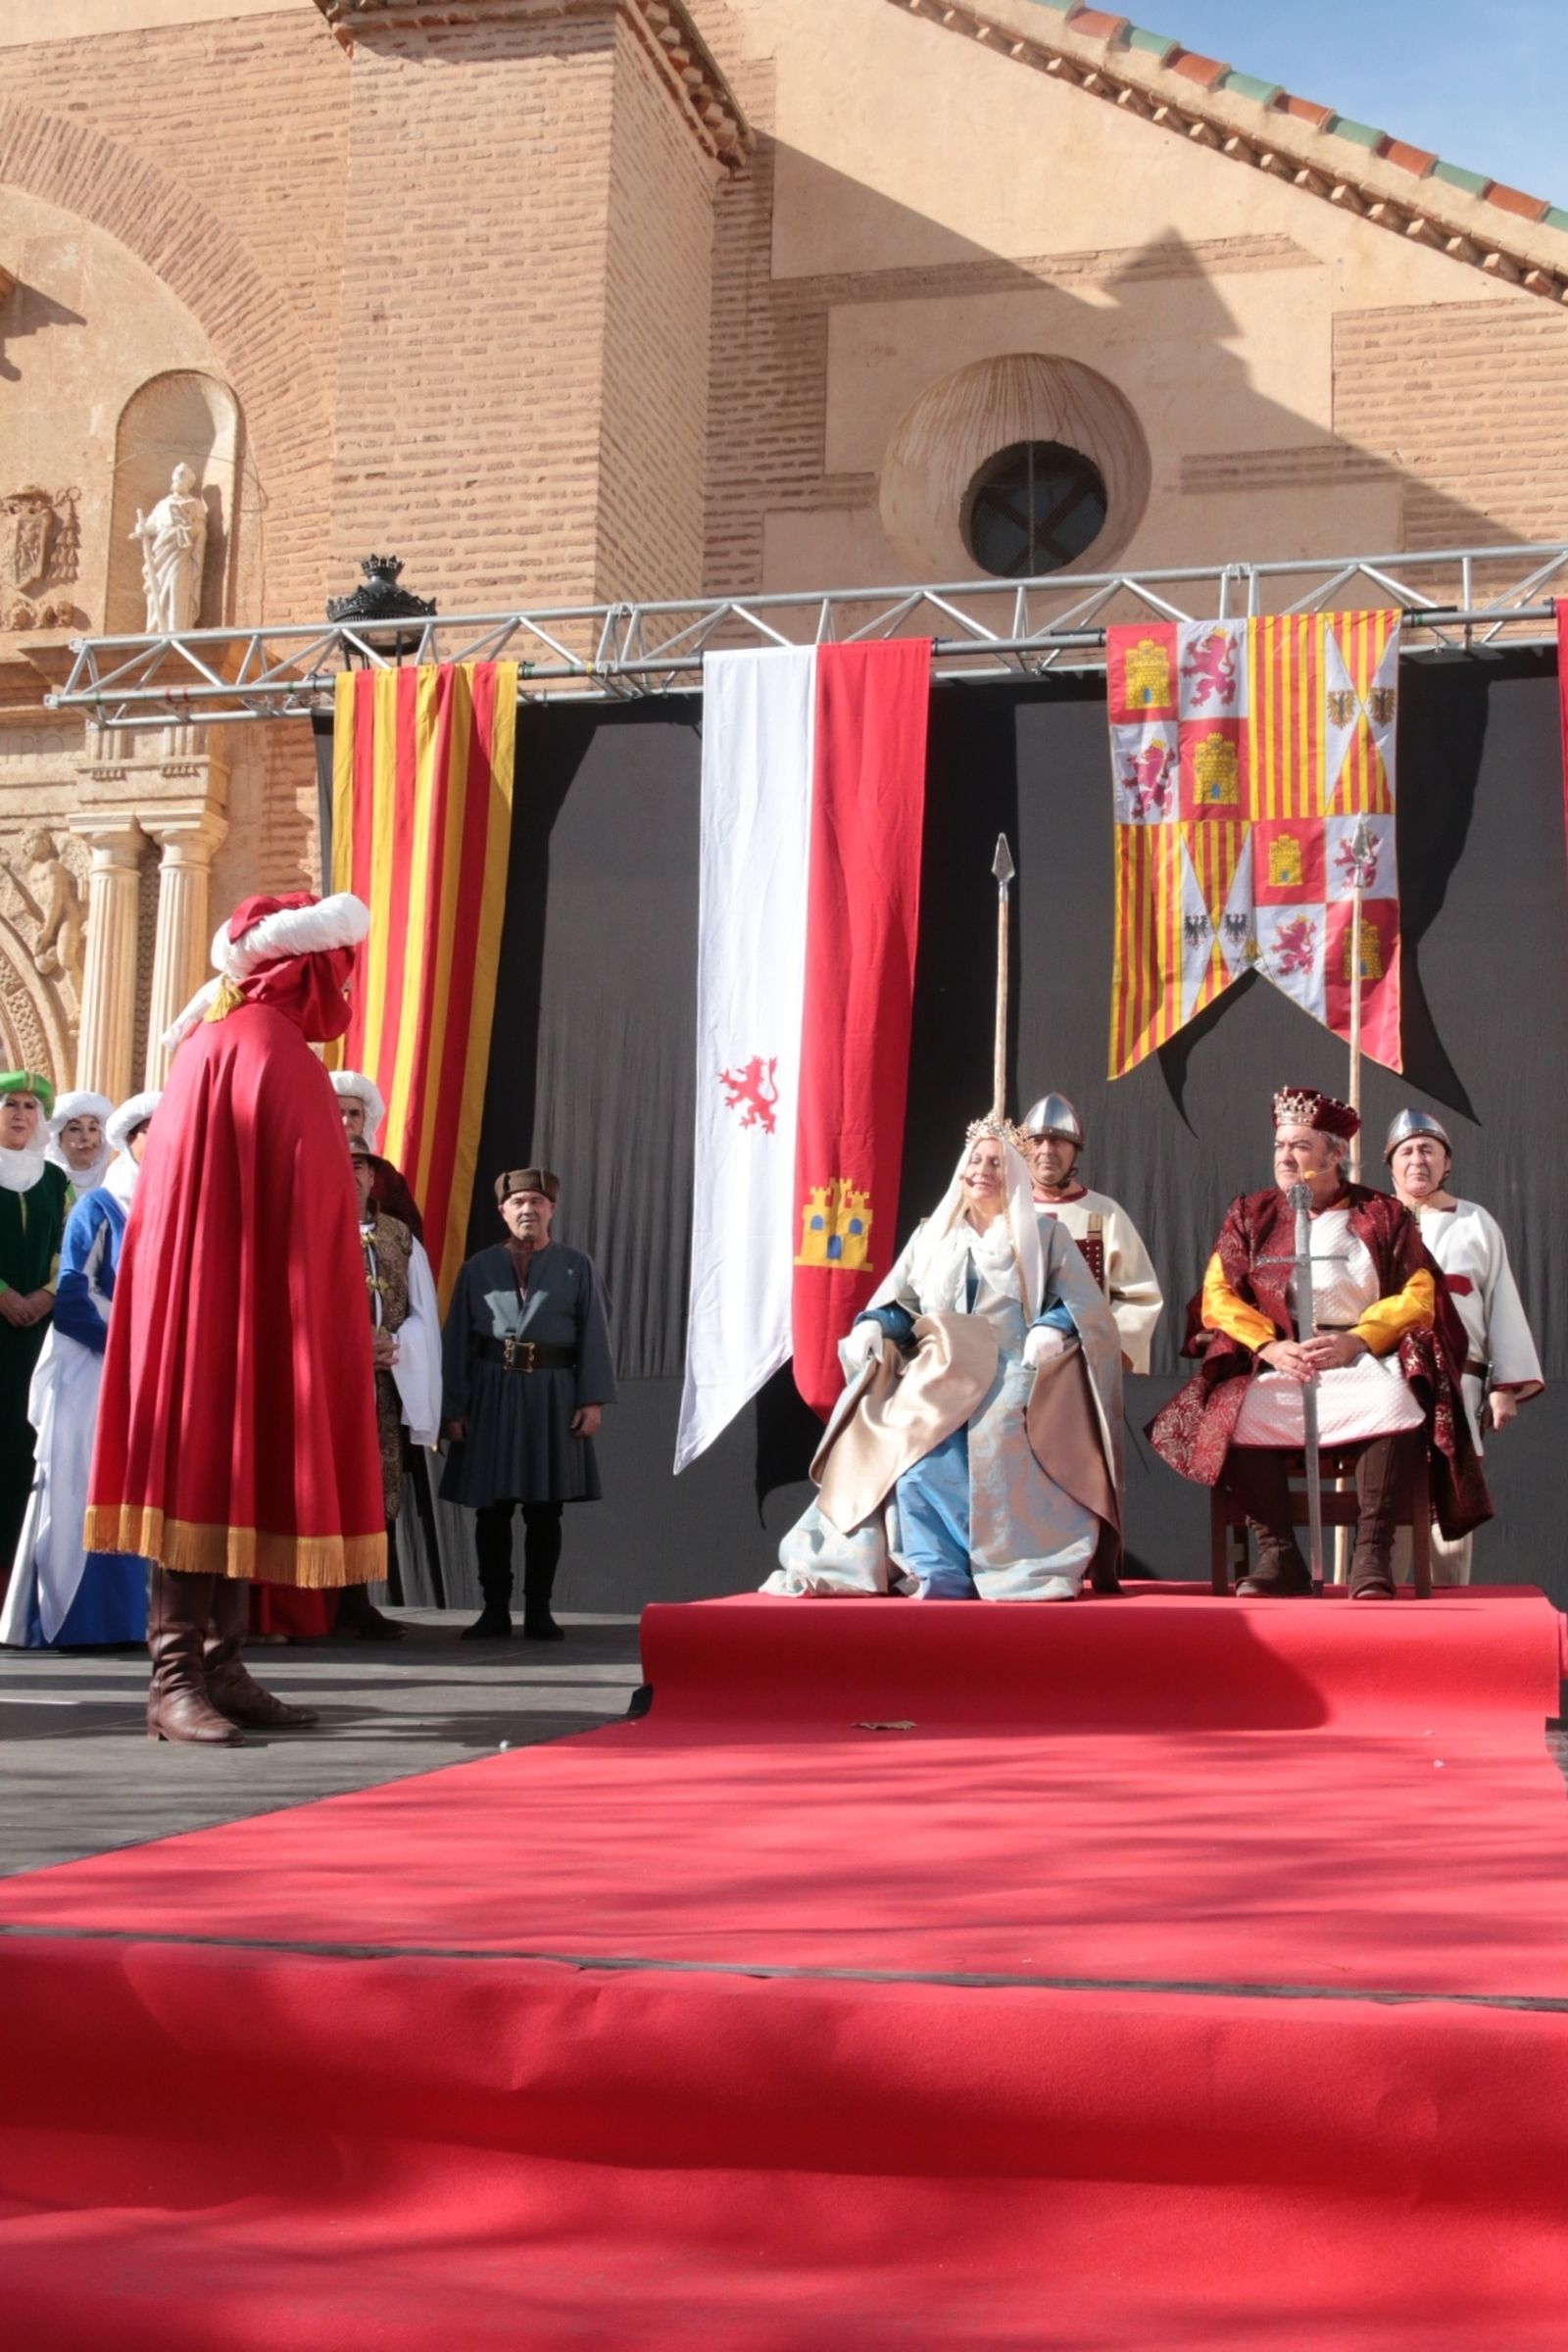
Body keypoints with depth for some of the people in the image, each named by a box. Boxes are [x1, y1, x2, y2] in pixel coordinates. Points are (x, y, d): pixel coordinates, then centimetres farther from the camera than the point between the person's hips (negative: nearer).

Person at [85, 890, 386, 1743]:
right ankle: (176, 1676, -11)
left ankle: (220, 1667, 9)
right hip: (232, 1299, -10)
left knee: (235, 1469, 8)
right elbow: (292, 1197, -15)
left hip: (240, 1308, 10)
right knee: (206, 1461, -10)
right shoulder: (264, 1044, -11)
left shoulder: (236, 1039, 19)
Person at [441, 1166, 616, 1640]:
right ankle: (494, 1611, 11)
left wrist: (593, 1400, -8)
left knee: (545, 1512, 5)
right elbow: (456, 1340, 4)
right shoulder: (477, 1269, 6)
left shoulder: (577, 1268, 5)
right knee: (491, 1509, 3)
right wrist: (453, 1407, -3)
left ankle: (538, 1612, 12)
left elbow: (594, 1337, 2)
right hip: (491, 1396, 1)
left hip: (551, 1398, 0)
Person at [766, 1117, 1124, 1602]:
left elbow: (1086, 1307, 5)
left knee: (998, 1436, -36)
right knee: (914, 1441, -31)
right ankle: (939, 1573, -34)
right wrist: (872, 1326, -6)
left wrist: (1052, 1329, -16)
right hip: (939, 1379, 2)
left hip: (1016, 1377, -2)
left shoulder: (1045, 1235, 15)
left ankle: (1025, 1569, -34)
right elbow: (896, 1304, 18)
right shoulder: (930, 1235, 23)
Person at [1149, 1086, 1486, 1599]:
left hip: (1363, 1360, -1)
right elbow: (1218, 1297, 4)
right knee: (1237, 1412, -30)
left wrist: (1355, 1341, -15)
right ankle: (1278, 1555, -21)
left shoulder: (1383, 1215, 9)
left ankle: (1372, 1554, -28)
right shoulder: (1250, 1214, 13)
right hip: (1273, 1364, 2)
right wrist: (1269, 1347, -13)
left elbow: (1418, 1298, 1)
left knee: (1394, 1400, -35)